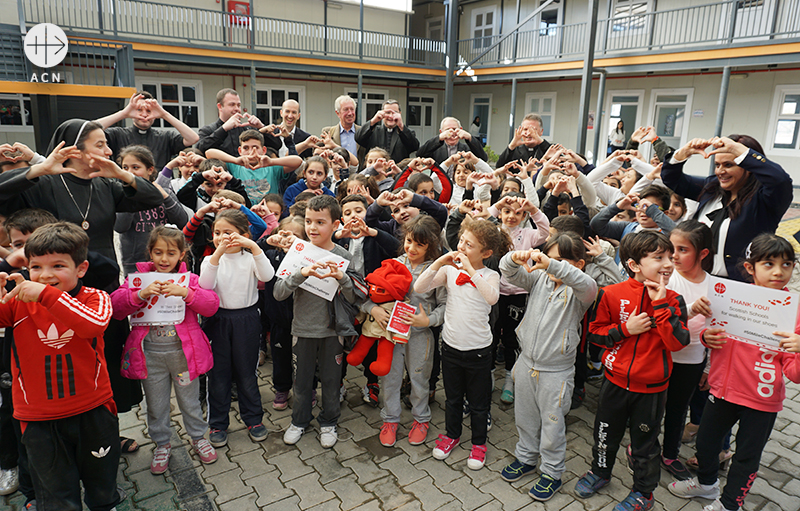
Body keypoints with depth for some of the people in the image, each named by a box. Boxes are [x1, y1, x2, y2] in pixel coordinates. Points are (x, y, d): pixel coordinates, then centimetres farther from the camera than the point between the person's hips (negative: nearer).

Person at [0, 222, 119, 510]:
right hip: (39, 421, 1)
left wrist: (47, 294, -37)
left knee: (103, 488, 22)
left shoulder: (95, 299, -12)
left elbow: (94, 324, -33)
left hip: (93, 411, -1)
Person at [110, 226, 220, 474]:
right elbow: (115, 306, -12)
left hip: (183, 351, -1)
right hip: (150, 354, 1)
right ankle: (162, 444, 39)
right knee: (156, 405, 17)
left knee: (190, 400, 16)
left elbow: (211, 305, -15)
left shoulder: (190, 278, -3)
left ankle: (198, 437, 39)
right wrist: (141, 294, -29)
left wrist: (185, 292, -30)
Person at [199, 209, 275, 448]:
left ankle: (253, 419, 29)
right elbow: (205, 286, -19)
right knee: (218, 373, 10)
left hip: (246, 320, -1)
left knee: (247, 373, 11)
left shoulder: (250, 258, -3)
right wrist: (217, 253, -28)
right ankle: (218, 423, 26)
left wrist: (254, 247, -32)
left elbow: (267, 276, -24)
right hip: (218, 320, 1)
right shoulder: (211, 260, 0)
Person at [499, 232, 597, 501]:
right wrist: (515, 258, -33)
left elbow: (587, 285, -37)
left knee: (552, 424, 10)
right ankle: (526, 457, 43)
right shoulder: (539, 279, -1)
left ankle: (552, 473, 30)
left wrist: (553, 265, -49)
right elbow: (508, 272, -10)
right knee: (525, 416, 21)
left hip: (556, 370, -5)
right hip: (527, 361, 5)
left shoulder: (578, 291, -14)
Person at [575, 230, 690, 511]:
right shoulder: (611, 294, -12)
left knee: (645, 443, 16)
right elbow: (594, 332, -5)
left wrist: (660, 304, -25)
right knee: (605, 434, 21)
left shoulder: (673, 300, -9)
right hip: (615, 381, 1)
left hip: (652, 387, 0)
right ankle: (600, 471, 47)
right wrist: (626, 329, -19)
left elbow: (678, 342, -20)